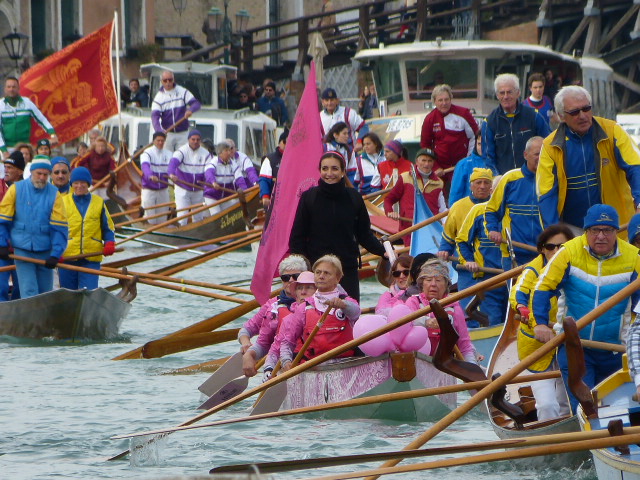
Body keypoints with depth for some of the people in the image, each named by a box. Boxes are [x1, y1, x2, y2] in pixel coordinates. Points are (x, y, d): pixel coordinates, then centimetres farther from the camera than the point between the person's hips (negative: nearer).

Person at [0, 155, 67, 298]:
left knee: (45, 292, 8)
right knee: (29, 292, -10)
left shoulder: (54, 194, -1)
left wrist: (55, 254, -11)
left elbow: (60, 228, -3)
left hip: (45, 252, 2)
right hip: (23, 250, -2)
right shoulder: (17, 190, -2)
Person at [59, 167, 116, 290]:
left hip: (91, 260, -1)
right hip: (67, 257, 1)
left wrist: (109, 243, -5)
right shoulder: (63, 202, 7)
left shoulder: (99, 203, 9)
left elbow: (108, 228, 15)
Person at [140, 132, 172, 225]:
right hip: (149, 189, -4)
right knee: (150, 220, -5)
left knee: (162, 219, 9)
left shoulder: (168, 154, 6)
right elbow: (145, 166, -28)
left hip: (163, 190, 4)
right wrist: (150, 176, -49)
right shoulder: (147, 153, -8)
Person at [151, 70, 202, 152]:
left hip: (183, 133, 0)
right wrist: (159, 131, -32)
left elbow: (196, 103, -6)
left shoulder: (182, 92, 1)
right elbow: (155, 116, -14)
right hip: (167, 134, 0)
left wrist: (191, 110, -31)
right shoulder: (159, 97, -3)